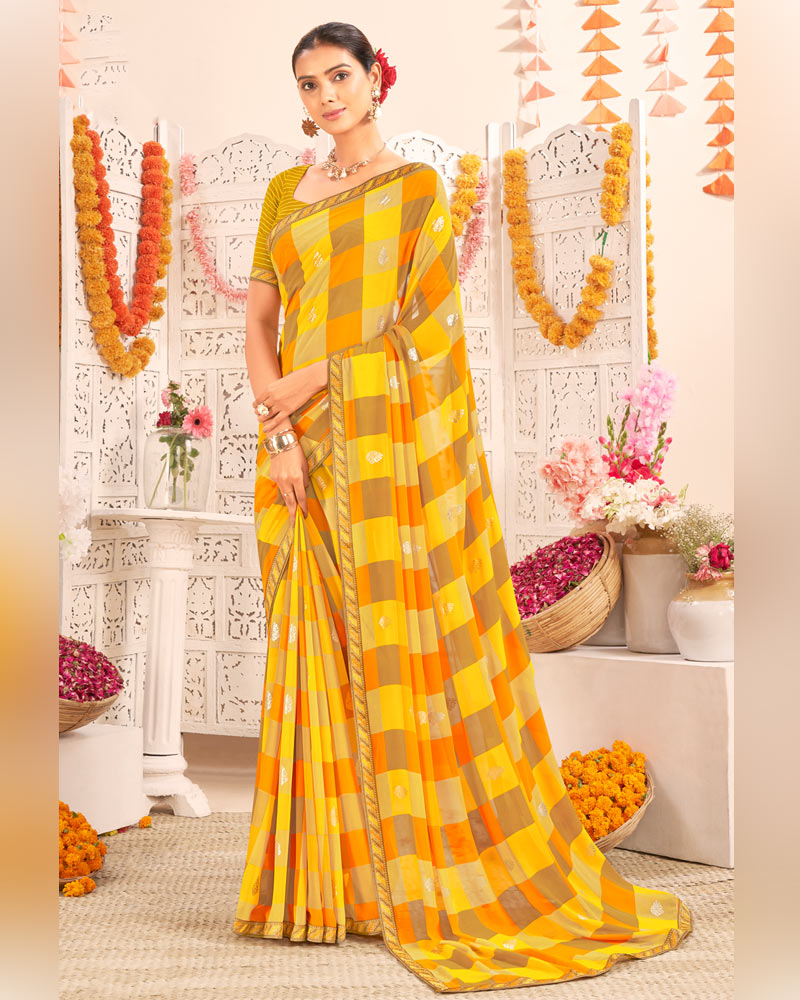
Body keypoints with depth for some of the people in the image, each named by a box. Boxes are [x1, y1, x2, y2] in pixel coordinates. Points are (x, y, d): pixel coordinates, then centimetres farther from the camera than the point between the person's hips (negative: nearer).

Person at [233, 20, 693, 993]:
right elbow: (259, 322, 8)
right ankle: (331, 869, 15)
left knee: (409, 644, -2)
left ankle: (443, 861, 10)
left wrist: (315, 379, -11)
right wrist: (280, 429, -7)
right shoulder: (284, 193, 15)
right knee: (321, 651, 5)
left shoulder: (417, 185, 3)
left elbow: (422, 326, -7)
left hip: (396, 441, -4)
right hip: (307, 450, 4)